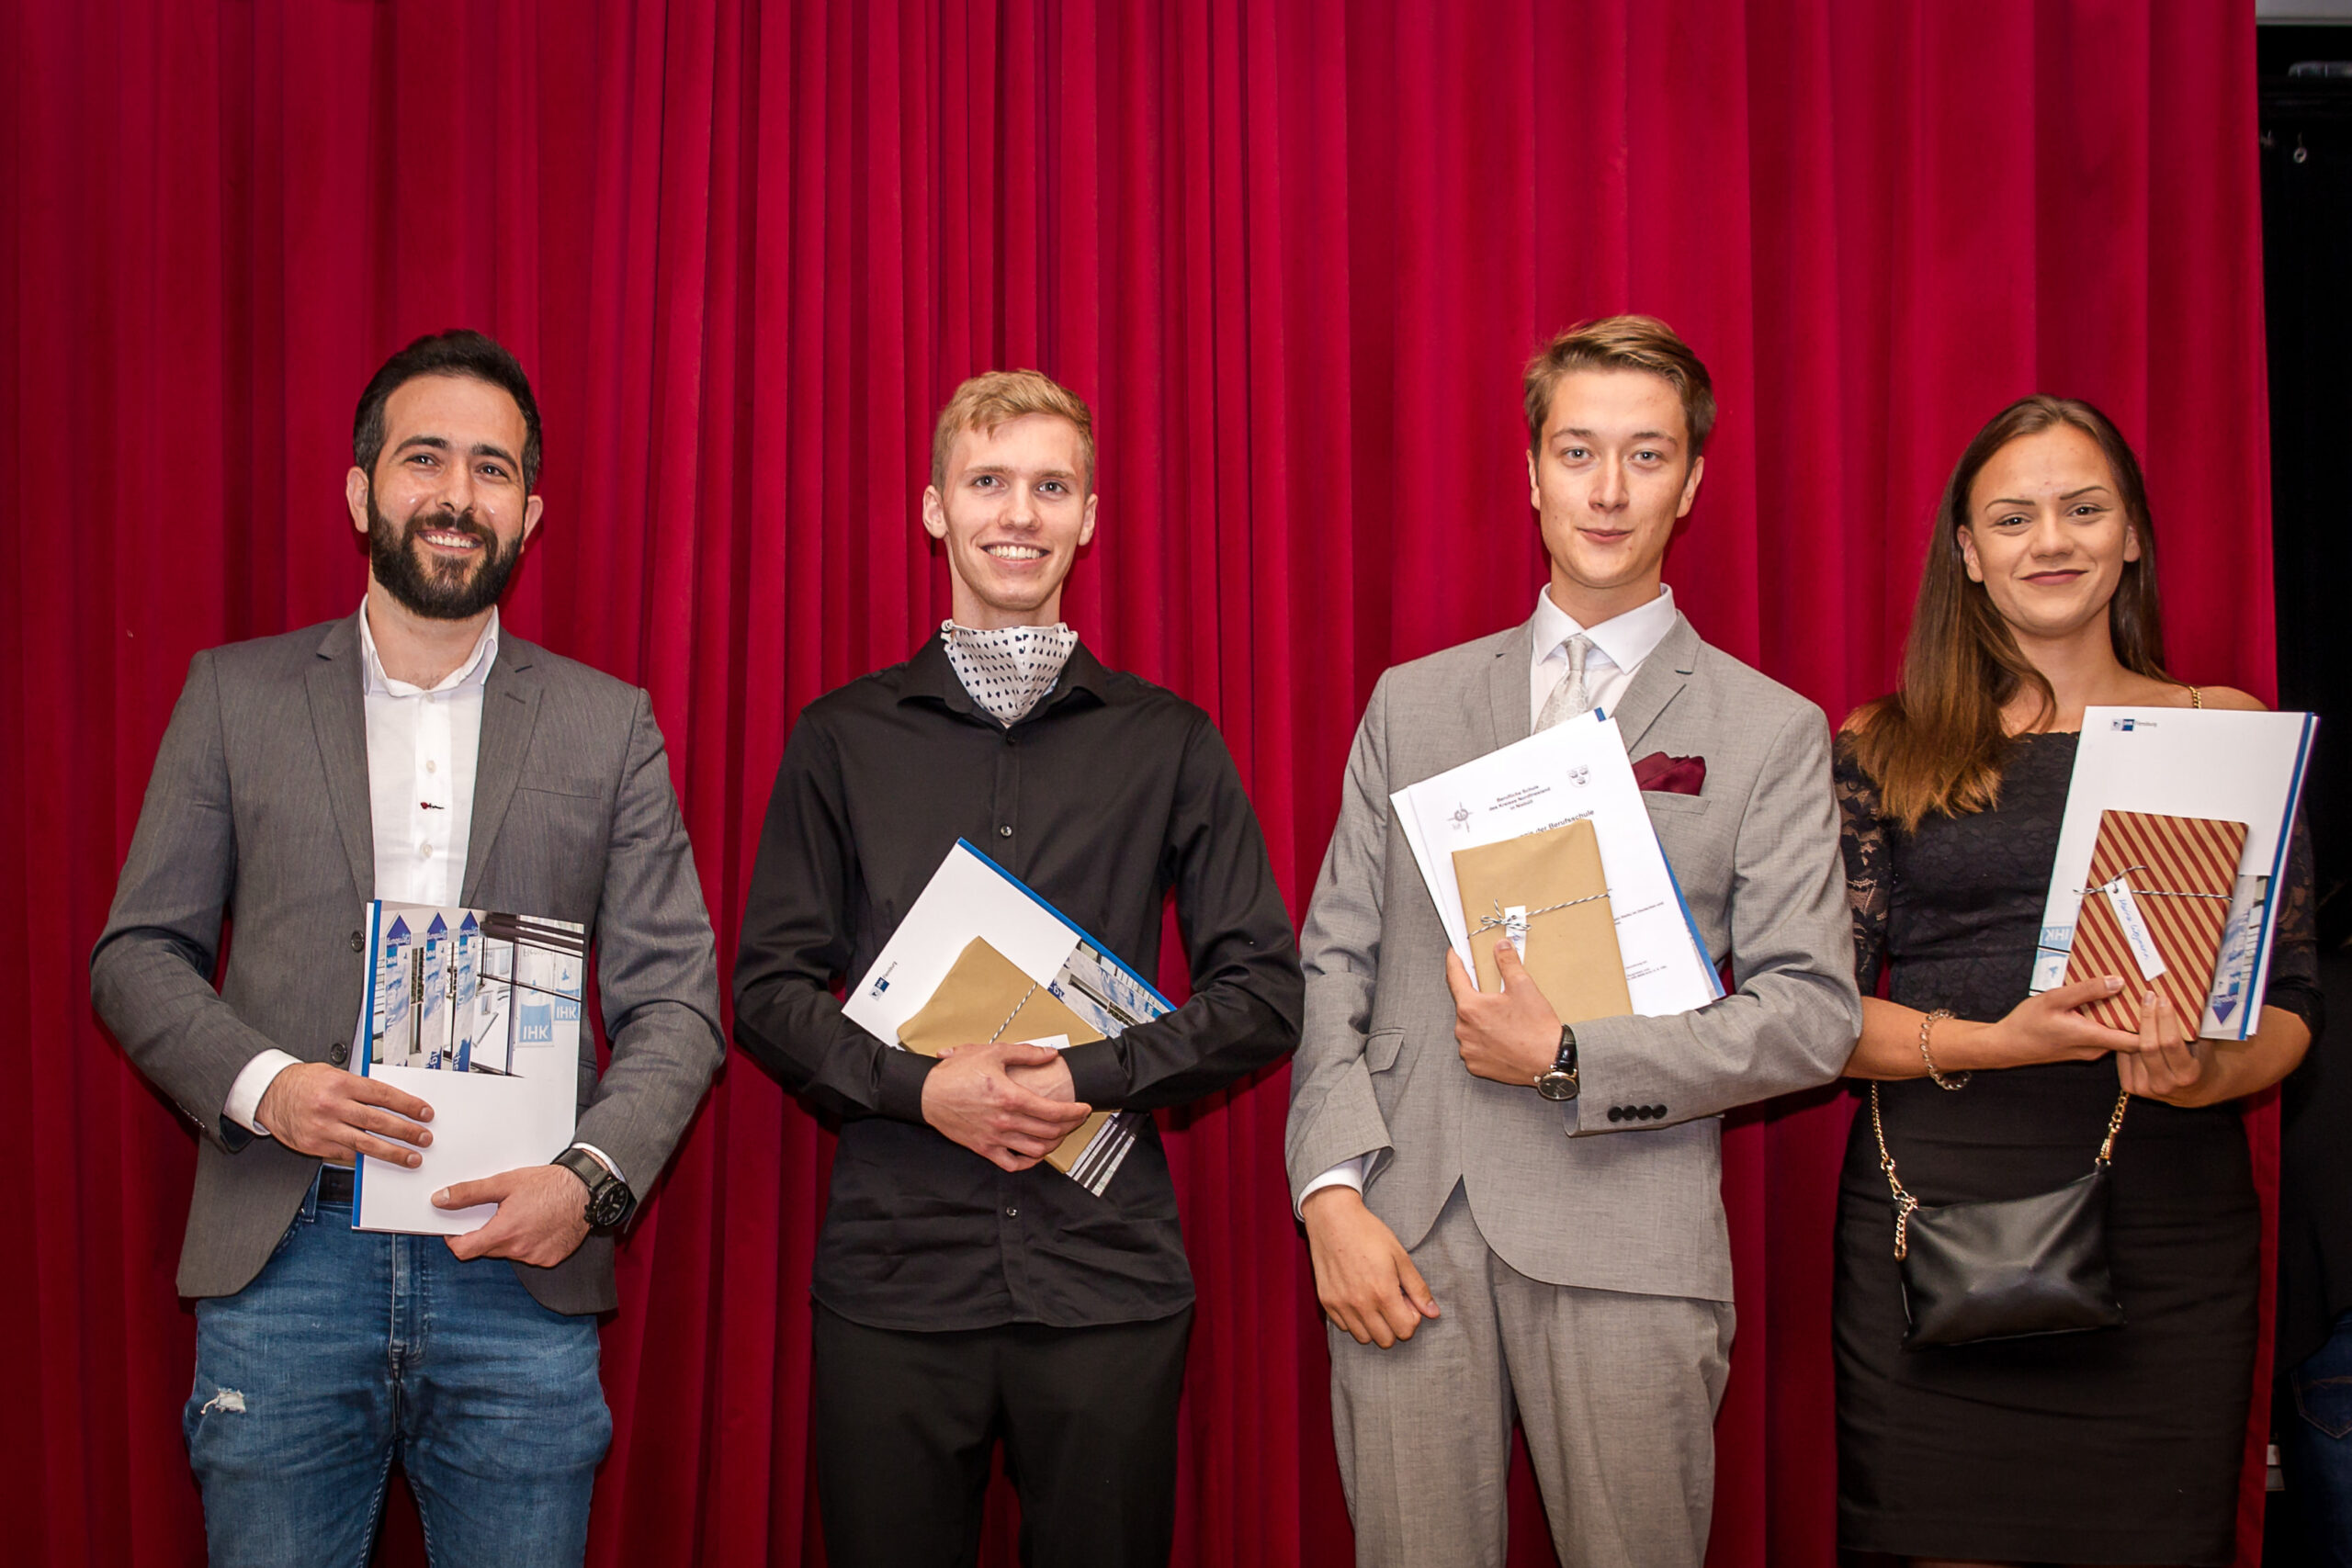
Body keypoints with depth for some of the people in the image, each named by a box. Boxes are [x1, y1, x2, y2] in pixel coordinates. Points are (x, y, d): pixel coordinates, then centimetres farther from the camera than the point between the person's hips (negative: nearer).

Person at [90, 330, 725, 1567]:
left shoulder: (609, 726, 8)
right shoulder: (235, 697, 8)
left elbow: (673, 1000, 6)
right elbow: (137, 954, 8)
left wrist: (592, 1177, -11)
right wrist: (261, 1083, -11)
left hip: (520, 1272, 0)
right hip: (286, 1267, 0)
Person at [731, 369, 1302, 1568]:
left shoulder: (1168, 741, 8)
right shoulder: (842, 739, 8)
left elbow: (1265, 992, 4)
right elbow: (770, 988, 5)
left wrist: (1090, 1077, -10)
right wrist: (923, 1088, -12)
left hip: (1107, 1274, 0)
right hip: (894, 1270, 0)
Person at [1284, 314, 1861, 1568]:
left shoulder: (1771, 732, 5)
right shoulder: (1412, 704, 13)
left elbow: (1811, 1014, -1)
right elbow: (1335, 958, 10)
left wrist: (1572, 1060, -10)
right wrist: (1331, 1193, -2)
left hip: (1623, 1241, -2)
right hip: (1403, 1237, 2)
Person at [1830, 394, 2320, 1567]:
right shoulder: (1886, 749, 7)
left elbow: (2289, 996, 8)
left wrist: (2211, 1074, -14)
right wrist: (1995, 1044, -15)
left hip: (2166, 1220, 1)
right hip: (1933, 1216, -1)